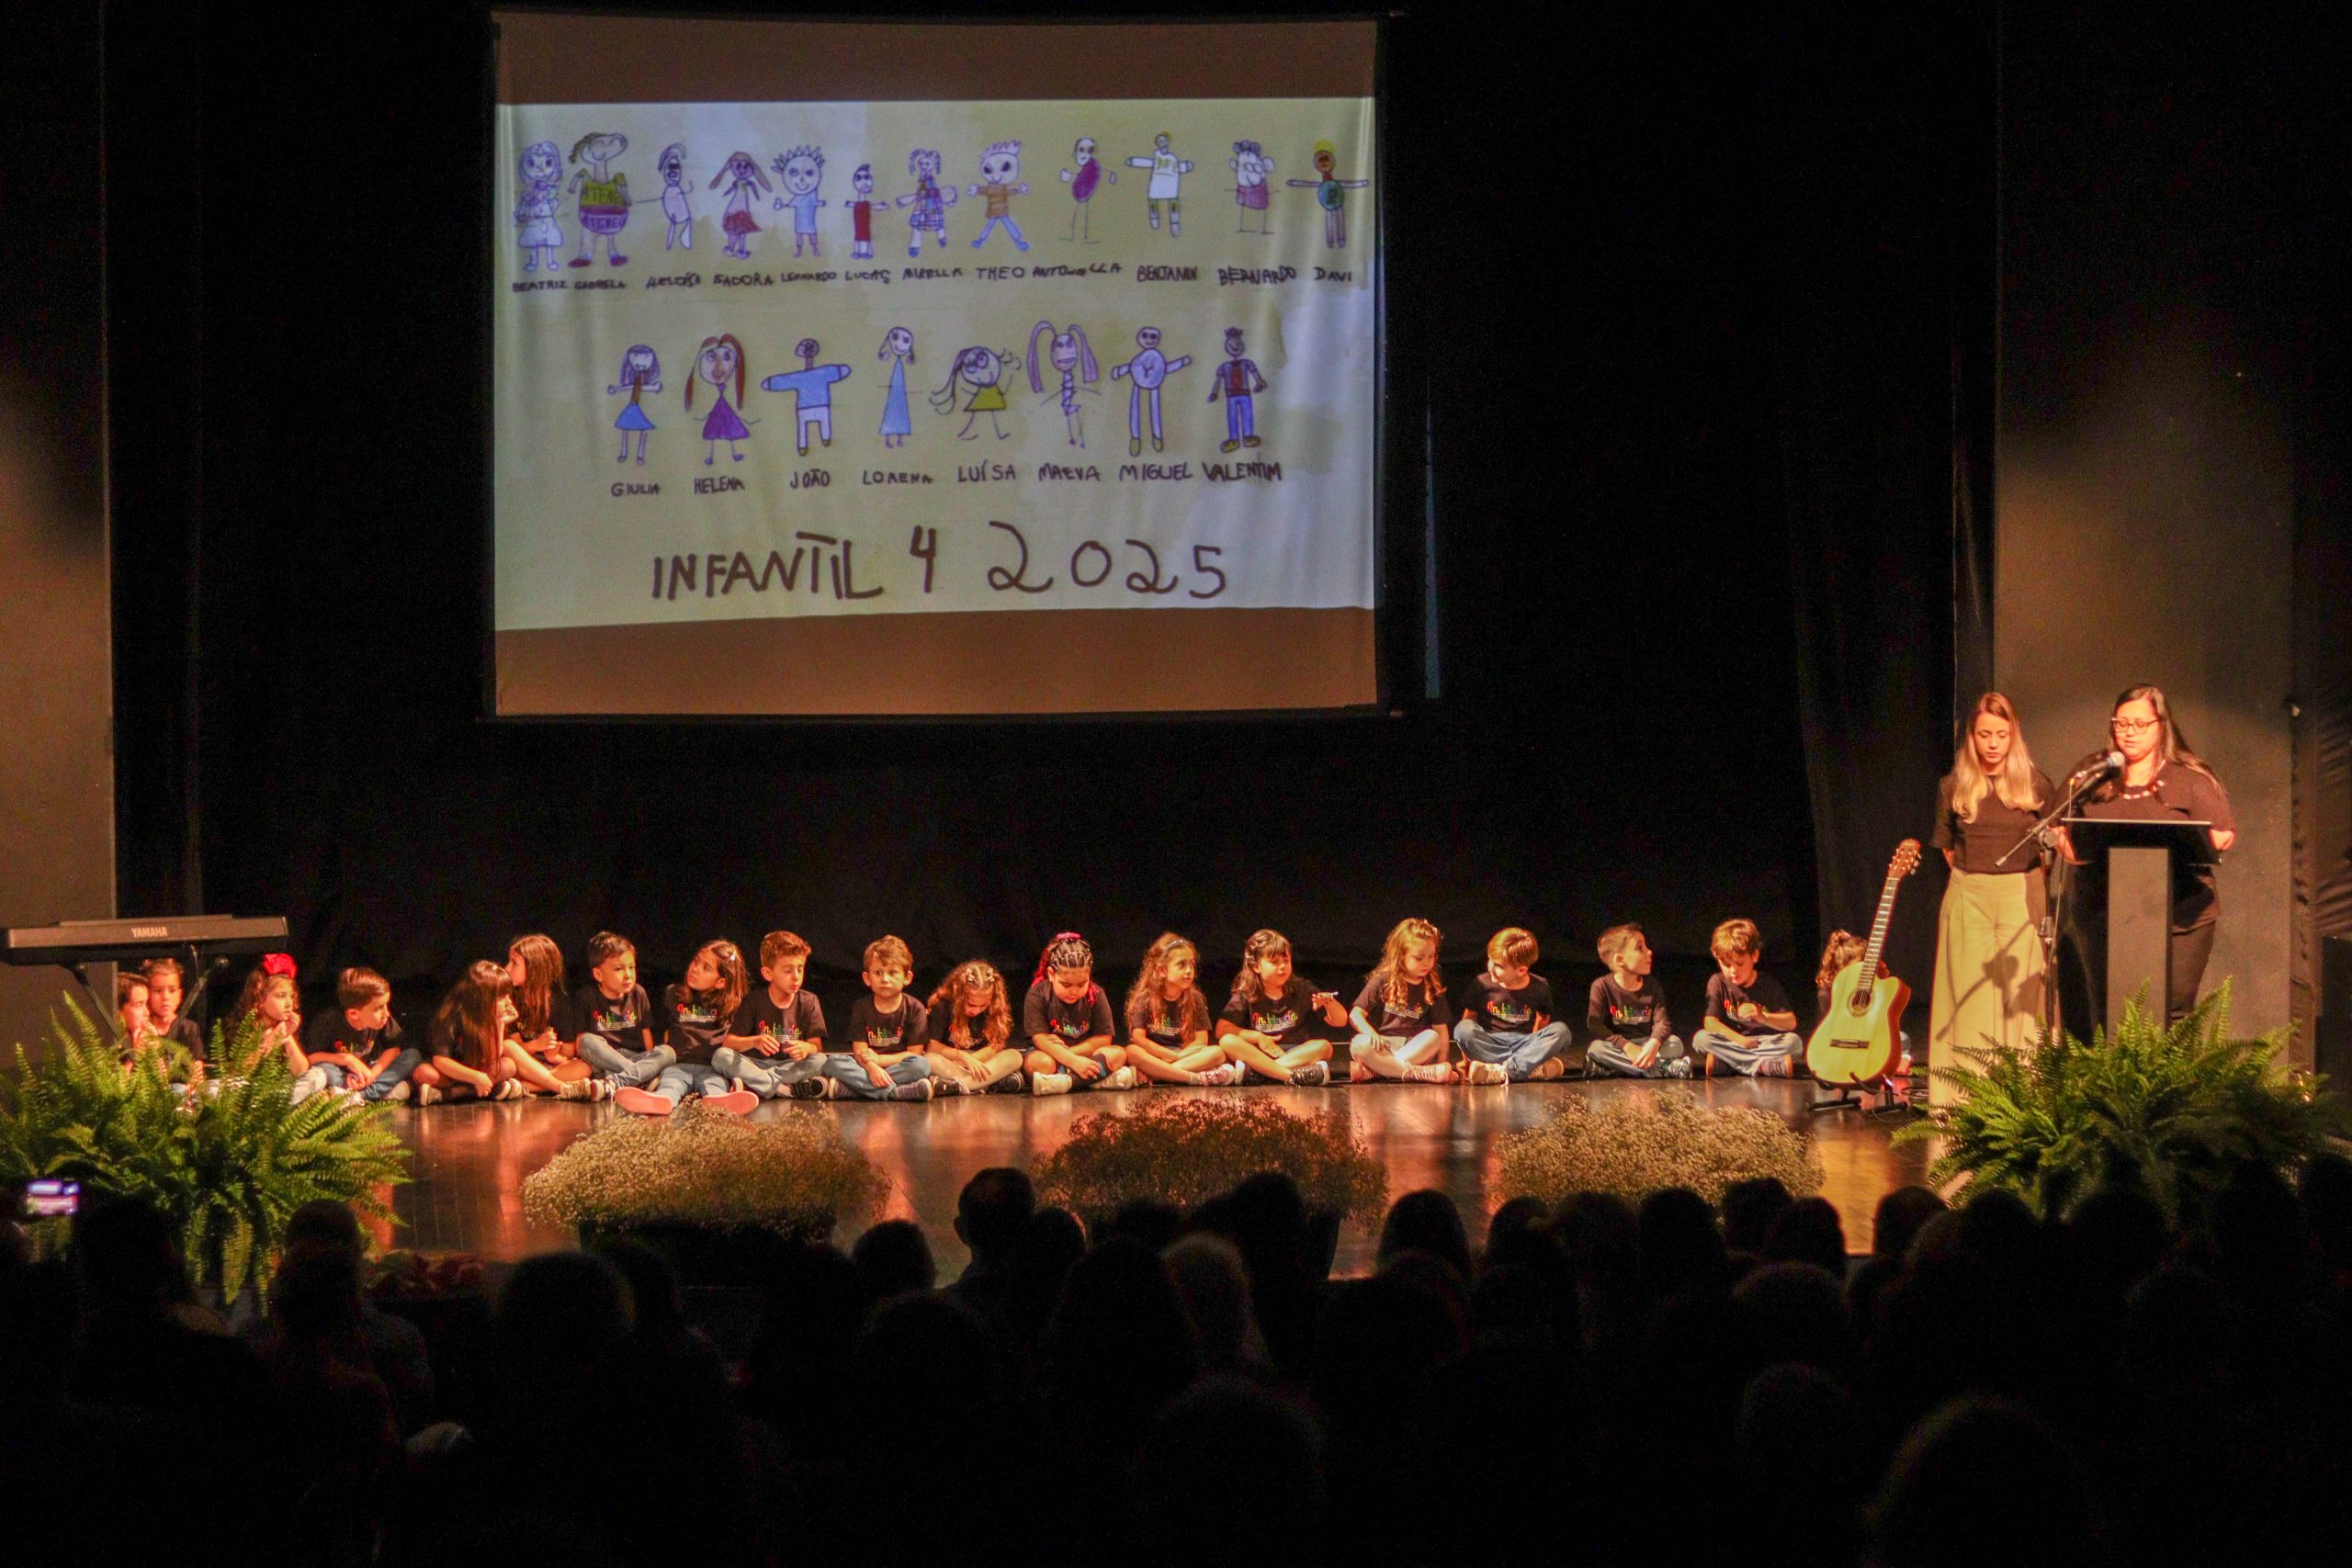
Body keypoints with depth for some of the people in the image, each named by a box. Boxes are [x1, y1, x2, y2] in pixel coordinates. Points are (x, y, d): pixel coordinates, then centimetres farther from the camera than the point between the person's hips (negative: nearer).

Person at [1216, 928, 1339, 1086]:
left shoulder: (1302, 989, 7)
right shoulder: (1245, 996, 4)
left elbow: (1340, 1022, 7)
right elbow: (1222, 1030, -5)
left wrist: (1330, 1004, -15)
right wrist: (1257, 1037, -15)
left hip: (1296, 1055, 1)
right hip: (1259, 1054, -1)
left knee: (1323, 1047, -29)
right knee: (1227, 1042, -28)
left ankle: (1250, 1071, -37)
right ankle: (1291, 1076, -45)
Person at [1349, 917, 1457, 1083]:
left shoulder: (1432, 989, 8)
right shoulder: (1382, 981, 4)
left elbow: (1441, 1029, 5)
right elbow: (1356, 1014, 1)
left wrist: (1442, 1062, -10)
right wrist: (1371, 1033, -20)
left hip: (1414, 1047, 1)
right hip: (1381, 1046, -1)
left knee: (1432, 1038, -31)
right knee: (1359, 1044, -33)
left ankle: (1370, 1070, -35)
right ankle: (1422, 1073, -39)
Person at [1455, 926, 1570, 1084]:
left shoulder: (1539, 987, -1)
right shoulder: (1481, 985, -3)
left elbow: (1543, 1018, 14)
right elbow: (1469, 1017, 4)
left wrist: (1535, 1045, 3)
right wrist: (1465, 1063, 3)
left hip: (1524, 1042, 1)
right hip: (1490, 1044, -1)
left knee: (1561, 1031, -25)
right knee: (1462, 1029, -32)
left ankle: (1503, 1072, -37)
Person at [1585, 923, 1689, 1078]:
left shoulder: (1652, 987, 2)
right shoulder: (1602, 987, -7)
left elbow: (1663, 1022, -7)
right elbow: (1595, 1025, -15)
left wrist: (1653, 1044, -32)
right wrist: (1626, 1046, -27)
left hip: (1644, 1046, 2)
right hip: (1617, 1047, -2)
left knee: (1675, 1043, -22)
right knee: (1595, 1048, -35)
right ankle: (1663, 1069, -40)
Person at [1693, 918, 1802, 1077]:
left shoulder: (1769, 985, 0)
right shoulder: (1717, 983, 1)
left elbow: (1791, 1022, -7)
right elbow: (1710, 1022, -9)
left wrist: (1763, 1017, -27)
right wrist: (1740, 1040, -21)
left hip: (1765, 1043, 0)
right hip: (1732, 1042, 0)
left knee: (1794, 1042, -28)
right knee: (1700, 1039, -29)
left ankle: (1723, 1063, -35)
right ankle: (1763, 1066, -38)